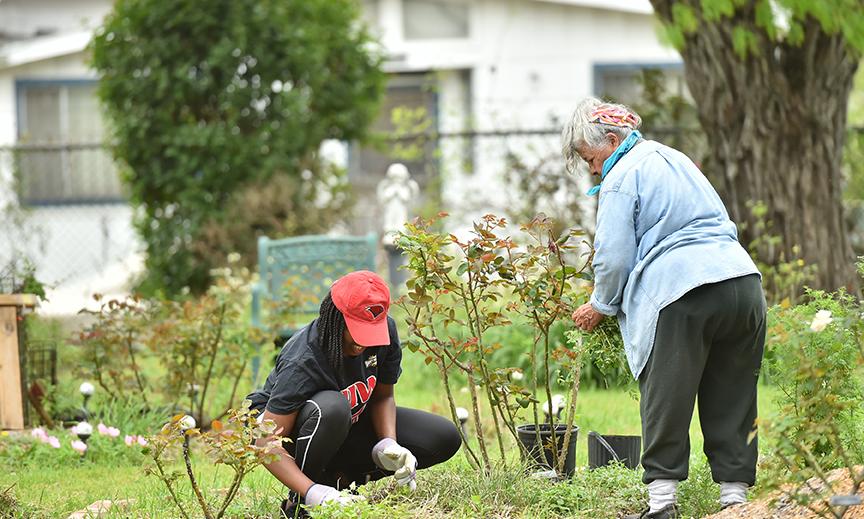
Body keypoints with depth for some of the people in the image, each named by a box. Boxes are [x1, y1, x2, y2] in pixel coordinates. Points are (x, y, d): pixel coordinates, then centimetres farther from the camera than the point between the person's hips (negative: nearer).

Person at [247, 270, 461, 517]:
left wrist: (389, 445, -22)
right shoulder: (302, 364, -36)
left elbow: (382, 396, -3)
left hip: (351, 424, 7)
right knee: (332, 406, -43)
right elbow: (267, 443, -37)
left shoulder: (386, 330, -18)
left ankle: (341, 478, 1)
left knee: (445, 438, -9)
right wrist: (313, 493, -49)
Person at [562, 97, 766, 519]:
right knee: (731, 402, 10)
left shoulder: (623, 177, 0)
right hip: (742, 280, 7)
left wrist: (600, 306, 12)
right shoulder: (675, 159, 25)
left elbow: (614, 256, -5)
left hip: (682, 295, -7)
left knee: (665, 404, 0)